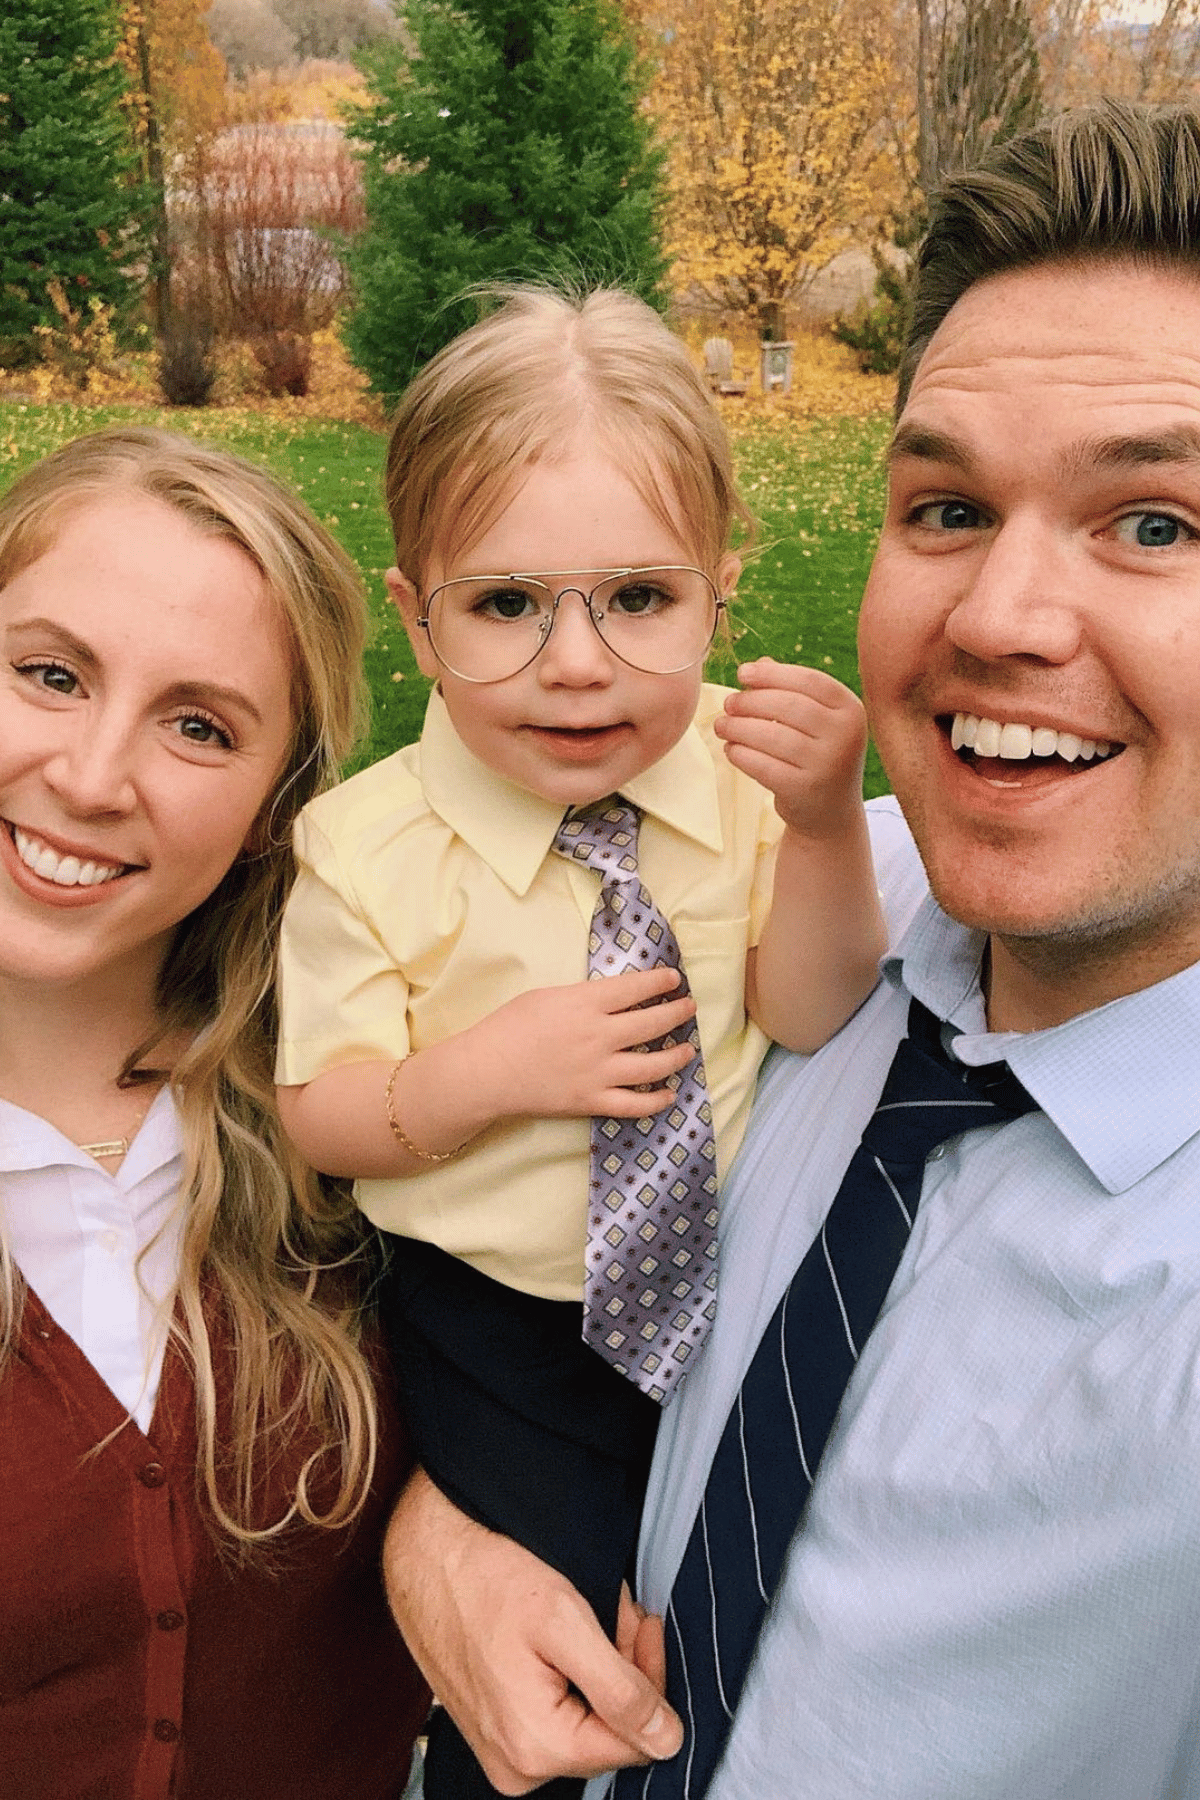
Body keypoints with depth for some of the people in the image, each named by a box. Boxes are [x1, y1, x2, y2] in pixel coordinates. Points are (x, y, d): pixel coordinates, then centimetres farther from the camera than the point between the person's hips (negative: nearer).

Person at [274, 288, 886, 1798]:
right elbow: (316, 1113, -12)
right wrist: (485, 1072, -30)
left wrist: (824, 822, -32)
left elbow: (813, 1017, -16)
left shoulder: (741, 768, -13)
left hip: (731, 1291, 3)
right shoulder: (363, 848, -19)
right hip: (499, 1329, -2)